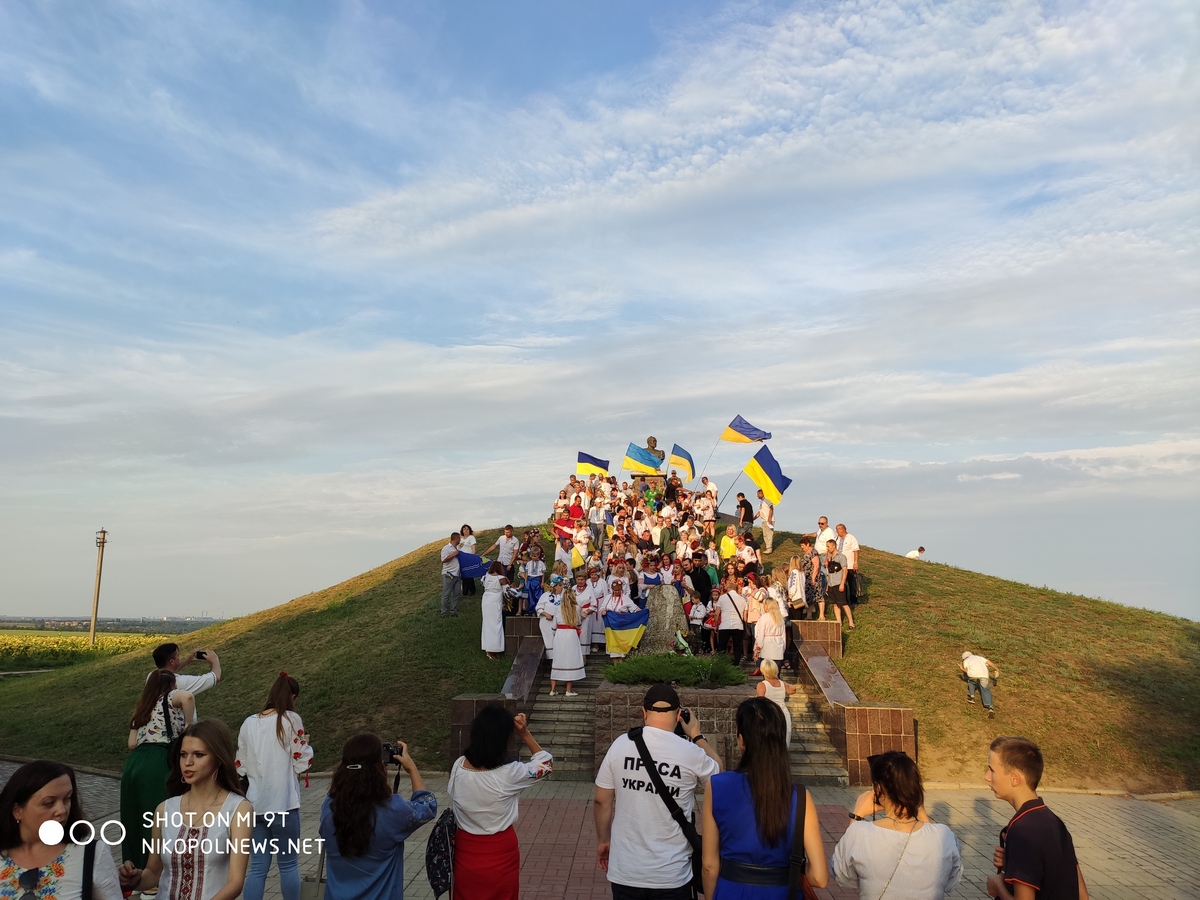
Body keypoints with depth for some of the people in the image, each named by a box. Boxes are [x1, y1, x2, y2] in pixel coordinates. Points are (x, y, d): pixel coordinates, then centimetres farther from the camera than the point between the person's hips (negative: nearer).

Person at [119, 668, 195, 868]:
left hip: (134, 764, 7)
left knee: (136, 821, 15)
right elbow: (188, 696, -22)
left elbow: (132, 744, 16)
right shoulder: (171, 697, 4)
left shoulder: (141, 707, 23)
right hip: (158, 765, -7)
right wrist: (188, 727, -9)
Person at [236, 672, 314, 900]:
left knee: (257, 868, 11)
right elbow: (302, 762, -7)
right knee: (288, 865, 9)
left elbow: (239, 766, 9)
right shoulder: (291, 720, -9)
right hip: (282, 804, -4)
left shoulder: (248, 723, 5)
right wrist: (306, 743, 11)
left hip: (254, 804, 5)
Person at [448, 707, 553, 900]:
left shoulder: (458, 766, -13)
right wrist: (525, 734, -10)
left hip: (465, 851, 3)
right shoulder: (509, 773, -23)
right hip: (500, 853, -3)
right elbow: (546, 764, -6)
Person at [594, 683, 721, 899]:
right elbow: (717, 772, 10)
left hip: (625, 871, 2)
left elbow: (601, 801, 1)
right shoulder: (691, 753, -13)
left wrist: (603, 840, 16)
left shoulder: (620, 745, -8)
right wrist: (697, 736, 21)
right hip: (671, 875, -1)